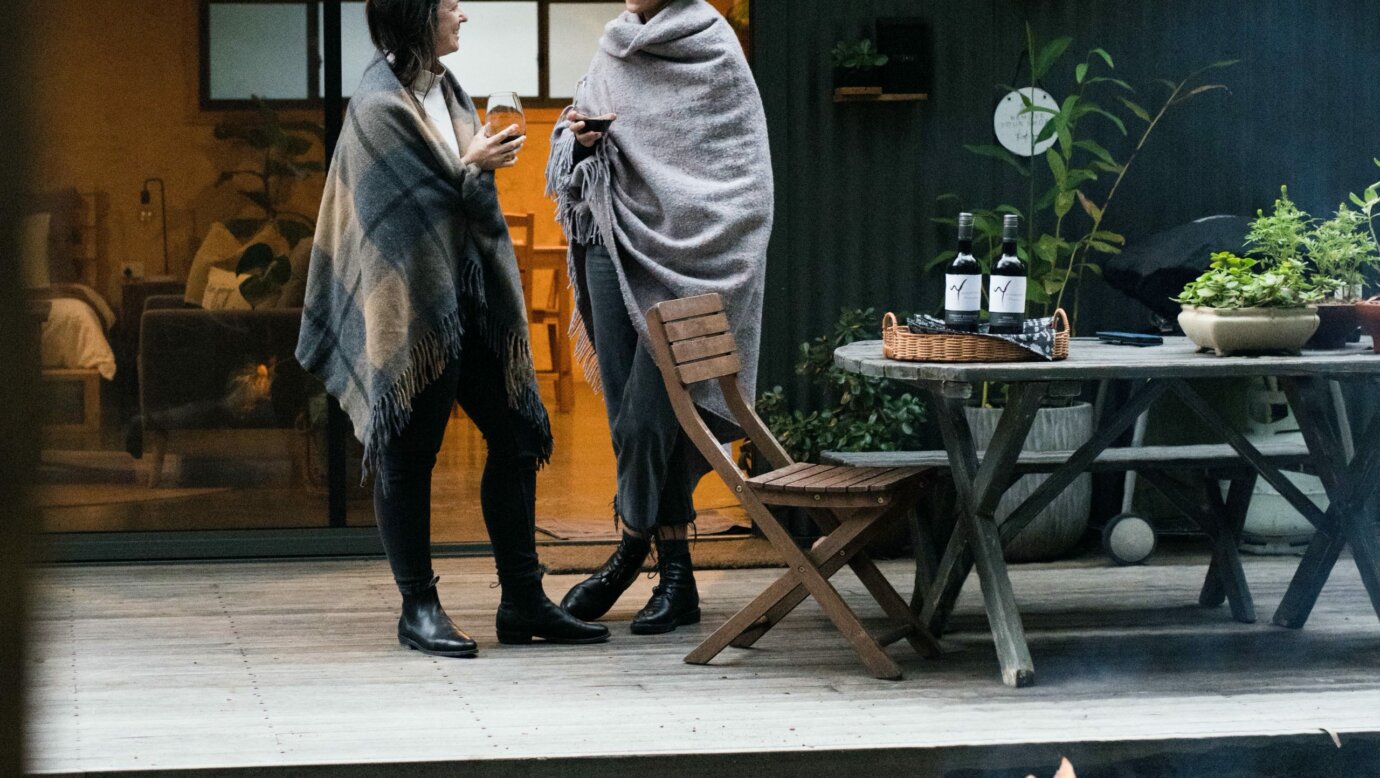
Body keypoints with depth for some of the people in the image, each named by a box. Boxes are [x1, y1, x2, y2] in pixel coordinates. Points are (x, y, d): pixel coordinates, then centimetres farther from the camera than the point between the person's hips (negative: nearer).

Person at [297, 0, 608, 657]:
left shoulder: (443, 87, 13)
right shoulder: (379, 105, -13)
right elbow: (402, 209, -15)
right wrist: (472, 170, -8)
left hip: (468, 294, 9)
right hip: (412, 304, -9)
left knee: (515, 438, 7)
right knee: (408, 455, 1)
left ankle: (522, 602, 14)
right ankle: (418, 609, 9)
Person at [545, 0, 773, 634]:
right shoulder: (612, 52, 14)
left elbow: (739, 168, -5)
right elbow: (575, 153, 20)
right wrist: (581, 137, -3)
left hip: (684, 256, -5)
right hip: (613, 245, 5)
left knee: (645, 411, -11)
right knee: (628, 410, 2)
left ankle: (632, 547, 9)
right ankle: (675, 576, 8)